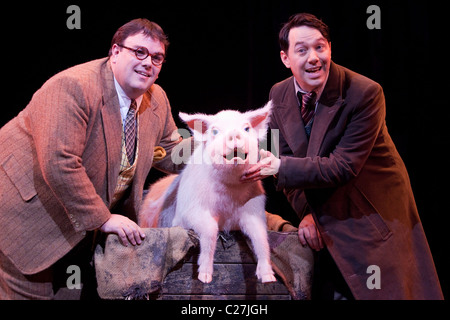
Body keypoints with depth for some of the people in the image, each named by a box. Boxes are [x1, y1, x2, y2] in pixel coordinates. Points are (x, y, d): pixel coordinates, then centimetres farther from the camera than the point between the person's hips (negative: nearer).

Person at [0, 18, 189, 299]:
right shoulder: (73, 87, -27)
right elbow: (58, 164, -33)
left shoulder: (157, 100, 1)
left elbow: (170, 152, 12)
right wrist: (102, 218, -28)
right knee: (32, 292, -1)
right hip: (28, 209, -7)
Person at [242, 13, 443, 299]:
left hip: (373, 214, -5)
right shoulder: (279, 95, -3)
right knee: (326, 290, 14)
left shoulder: (365, 93, -22)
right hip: (325, 220, 5)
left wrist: (280, 167, -26)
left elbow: (344, 167, -24)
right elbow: (285, 158, 4)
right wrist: (305, 211, -8)